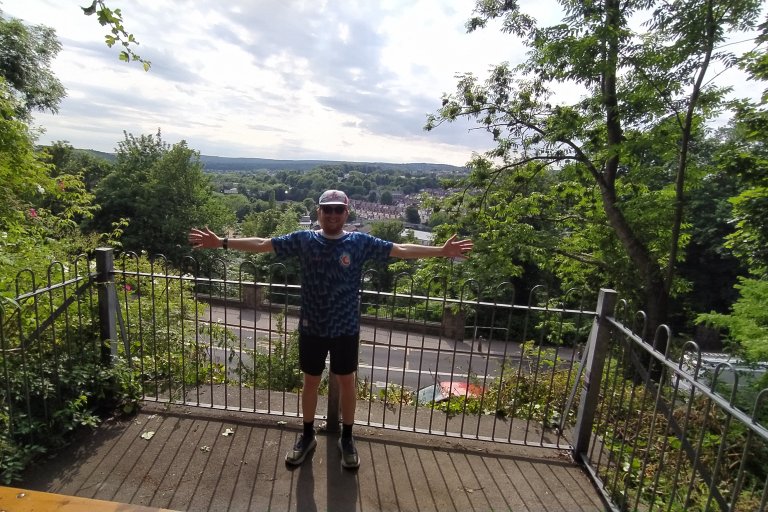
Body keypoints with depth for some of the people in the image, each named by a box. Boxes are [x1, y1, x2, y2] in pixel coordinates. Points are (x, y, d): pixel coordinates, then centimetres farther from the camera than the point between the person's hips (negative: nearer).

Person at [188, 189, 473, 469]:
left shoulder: (360, 242, -7)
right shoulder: (303, 240, -5)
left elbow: (401, 250, -10)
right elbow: (262, 244, -1)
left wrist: (442, 250, -17)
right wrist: (221, 243, -3)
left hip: (346, 329, 0)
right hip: (311, 328, 1)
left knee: (346, 383, 14)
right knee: (311, 382, 17)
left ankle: (347, 439, 36)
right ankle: (307, 436, 40)